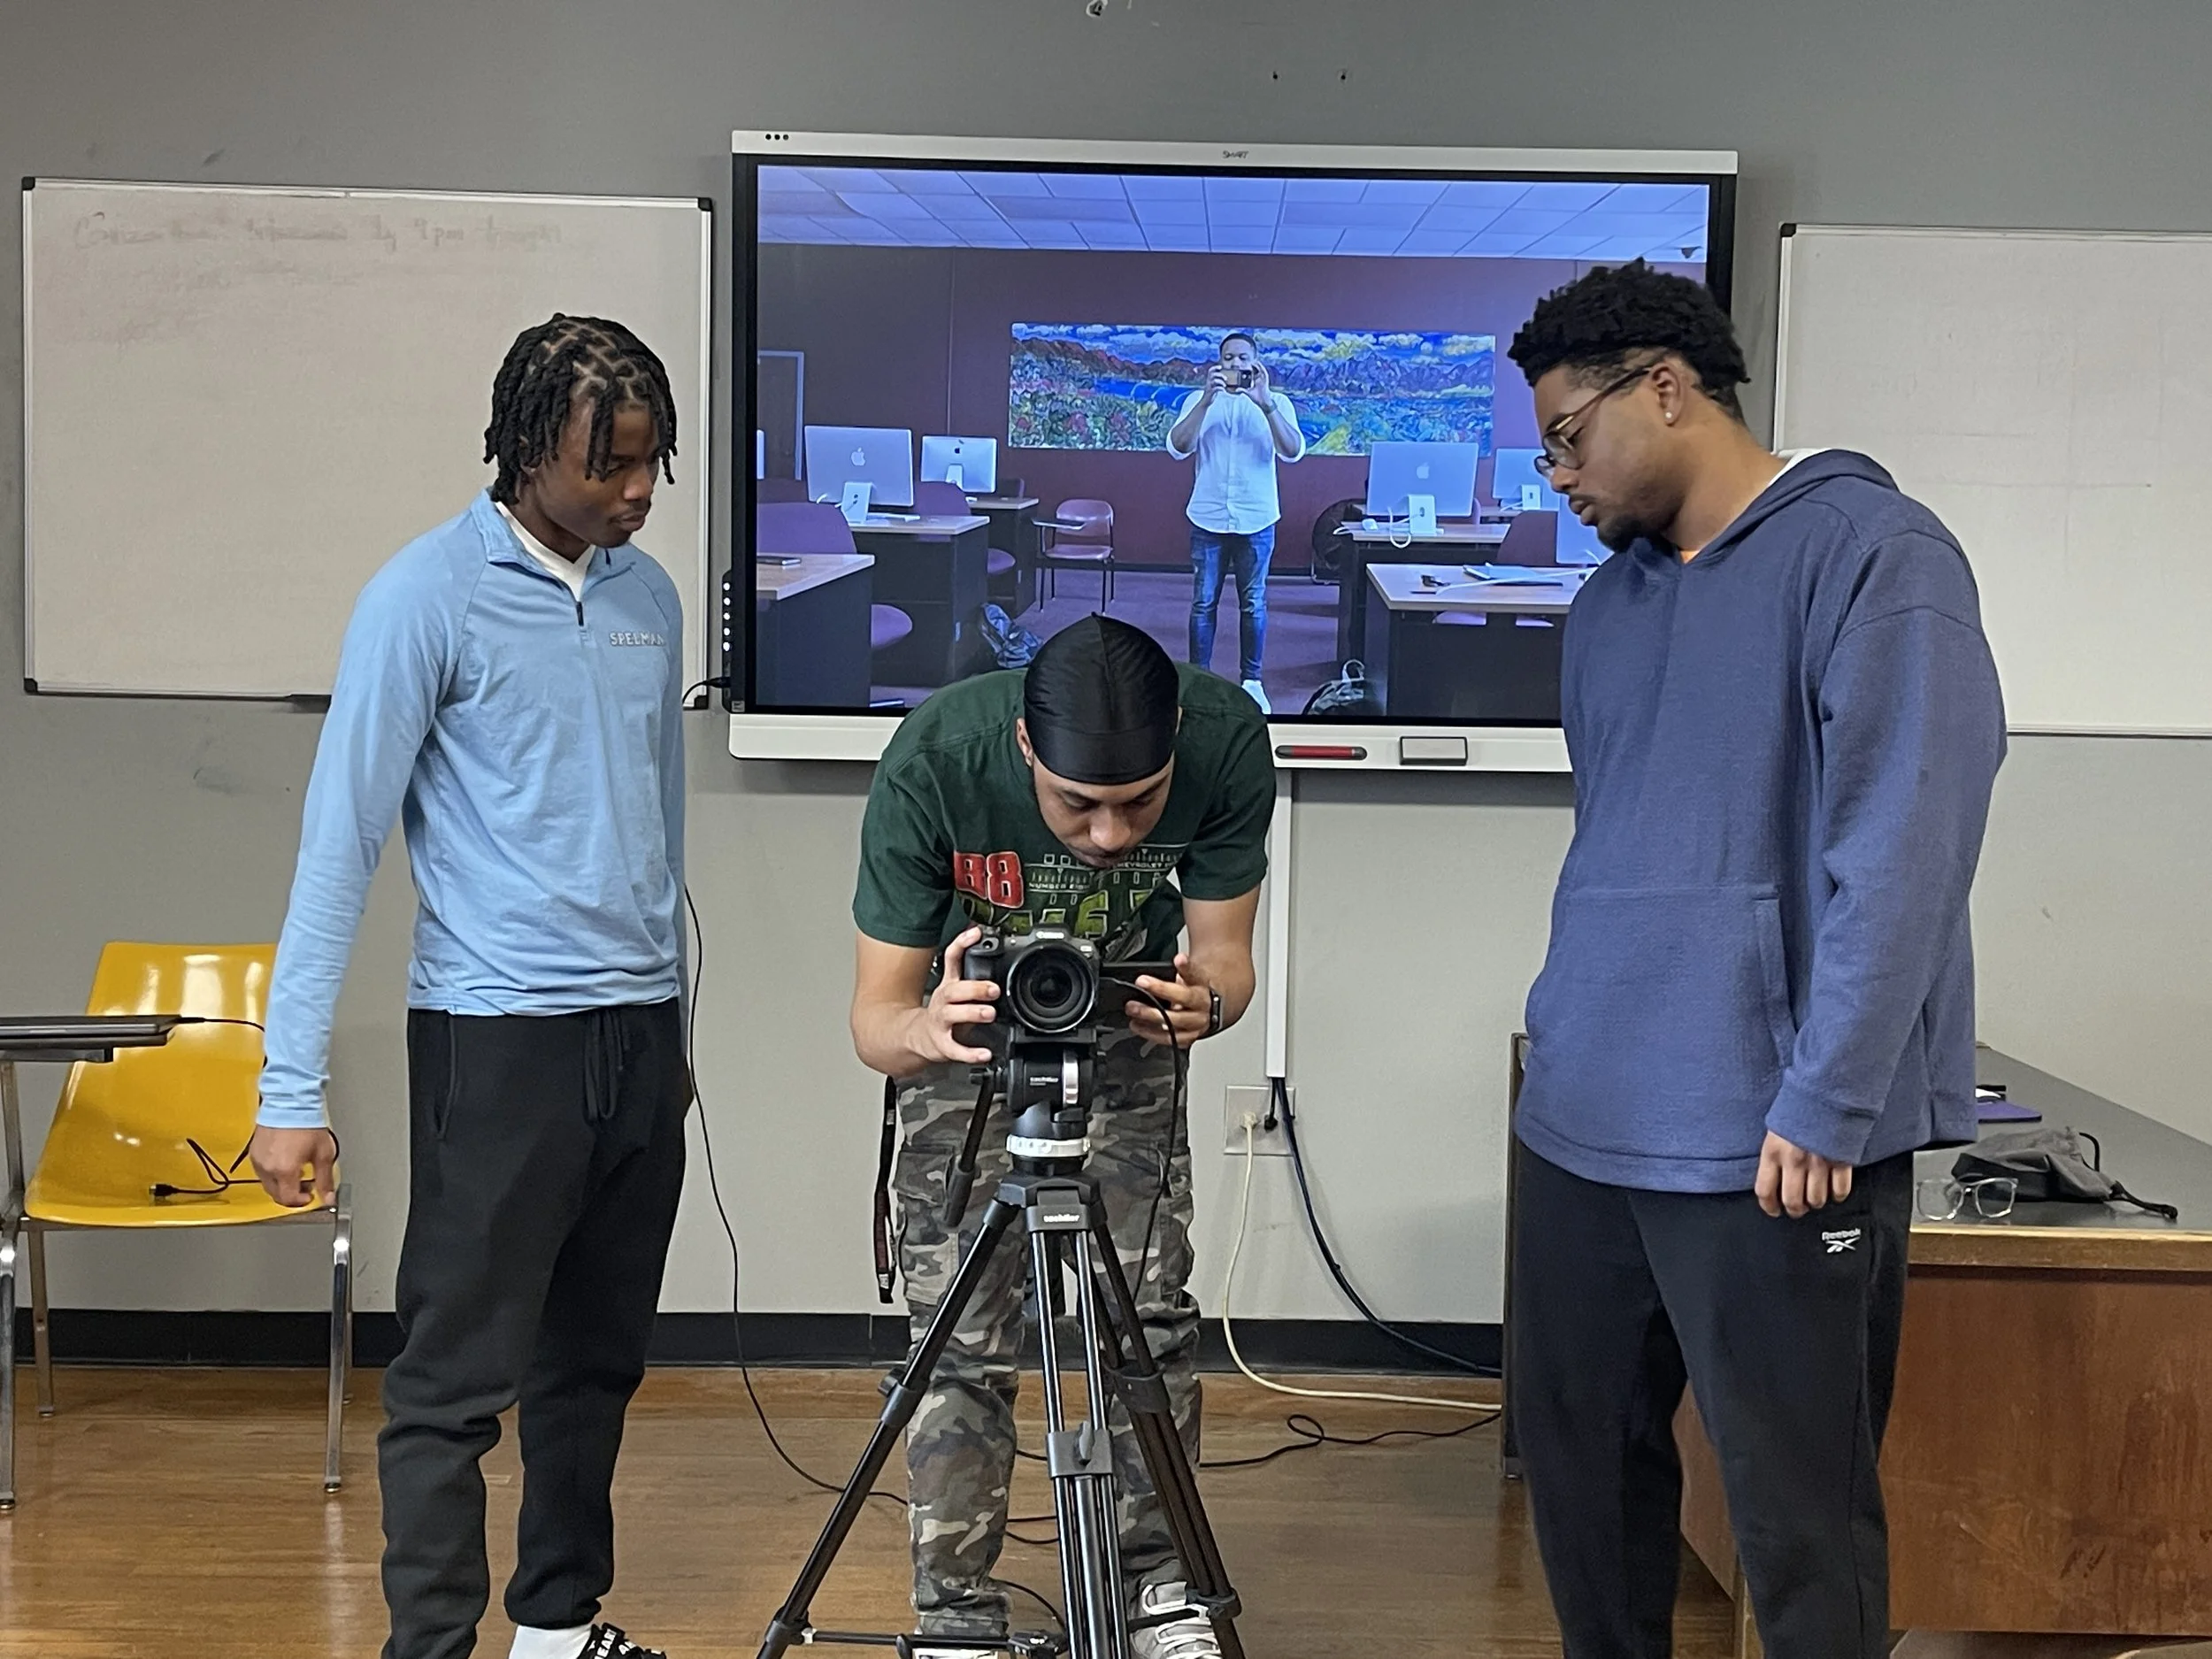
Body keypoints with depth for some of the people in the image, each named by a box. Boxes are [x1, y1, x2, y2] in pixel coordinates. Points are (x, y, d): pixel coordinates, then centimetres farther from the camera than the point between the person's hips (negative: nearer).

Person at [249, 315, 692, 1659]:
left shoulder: (650, 595, 11)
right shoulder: (429, 597, -9)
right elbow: (342, 840, -11)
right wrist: (294, 1086, -15)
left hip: (640, 1032, 6)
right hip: (497, 1035, -6)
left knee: (598, 1361, 14)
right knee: (458, 1375, -3)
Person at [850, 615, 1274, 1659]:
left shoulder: (1227, 739, -31)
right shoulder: (932, 761, -36)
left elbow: (1225, 953, -20)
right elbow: (872, 1018, -29)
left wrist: (1203, 1003, -43)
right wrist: (926, 1029, -53)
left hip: (1128, 1026, 2)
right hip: (972, 1027, -1)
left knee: (1153, 1314, -2)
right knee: (959, 1335, -7)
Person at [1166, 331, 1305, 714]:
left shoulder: (1276, 403, 0)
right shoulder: (1199, 401, 3)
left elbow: (1293, 452, -15)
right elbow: (1178, 448, -12)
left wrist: (1266, 404, -26)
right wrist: (1207, 399, -21)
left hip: (1256, 520, 0)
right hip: (1208, 519, 1)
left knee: (1253, 604, 7)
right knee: (1203, 603, 5)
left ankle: (1251, 680, 18)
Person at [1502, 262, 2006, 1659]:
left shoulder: (1869, 552, -9)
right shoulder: (1612, 602, 15)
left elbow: (1901, 850, -16)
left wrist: (1826, 1104, -19)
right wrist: (1576, 1052, 17)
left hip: (1770, 1151, -7)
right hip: (1582, 1126, 7)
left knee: (1800, 1520, 2)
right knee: (1578, 1461, 14)